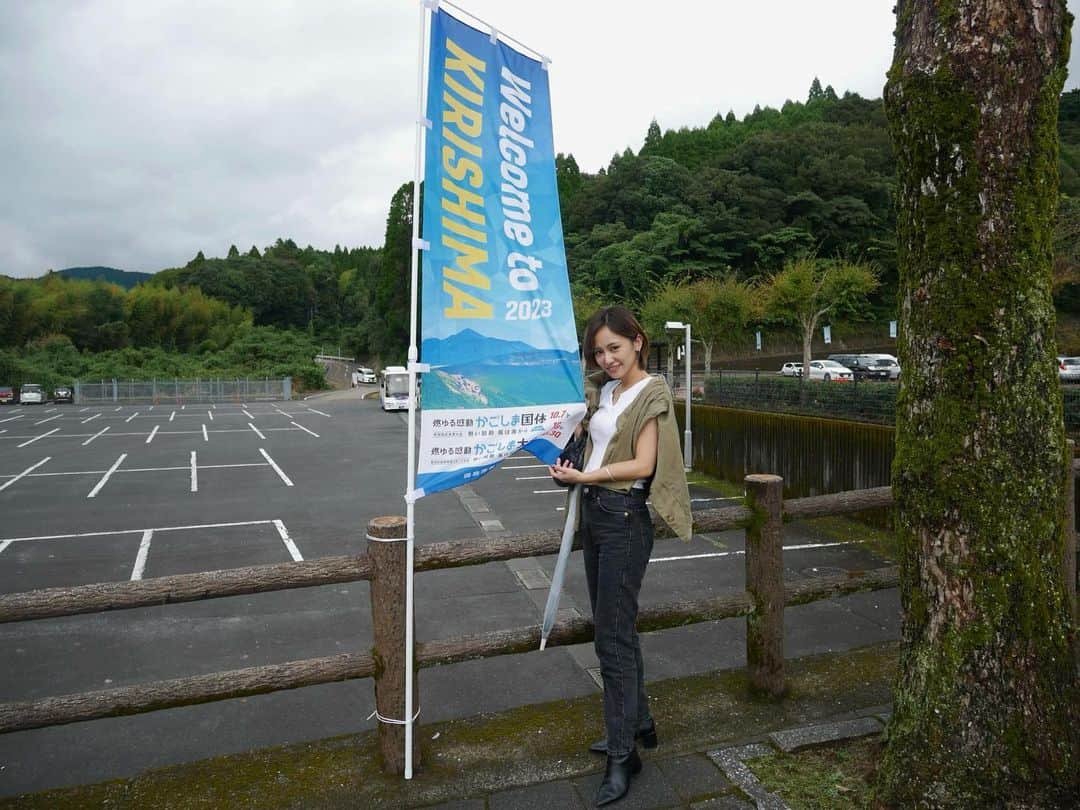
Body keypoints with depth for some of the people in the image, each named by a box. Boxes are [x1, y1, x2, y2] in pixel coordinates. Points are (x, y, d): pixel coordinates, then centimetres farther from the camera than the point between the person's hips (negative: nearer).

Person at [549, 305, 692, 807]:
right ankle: (638, 724, 33)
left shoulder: (652, 393, -10)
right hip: (593, 512, 8)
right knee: (614, 627, 17)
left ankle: (622, 756, 9)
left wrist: (585, 476, -23)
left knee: (613, 636, -4)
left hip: (624, 517, -8)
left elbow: (643, 465, -18)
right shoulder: (601, 390, 12)